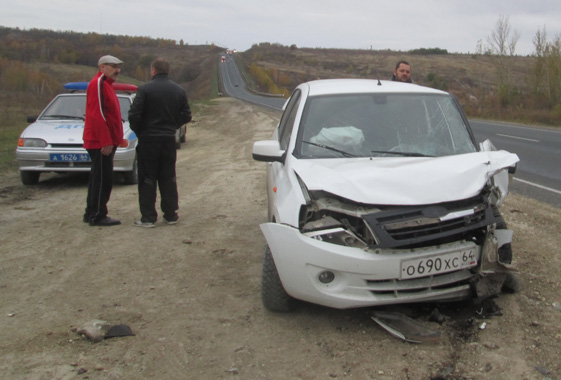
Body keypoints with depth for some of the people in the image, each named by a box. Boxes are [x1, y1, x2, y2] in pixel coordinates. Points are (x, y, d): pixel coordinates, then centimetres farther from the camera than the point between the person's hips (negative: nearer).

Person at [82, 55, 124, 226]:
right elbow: (97, 115, -22)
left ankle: (91, 213, 23)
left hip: (104, 142, 11)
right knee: (103, 179, -6)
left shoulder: (105, 85, 20)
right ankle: (97, 216, 0)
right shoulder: (98, 84, -13)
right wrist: (106, 141, -24)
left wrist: (111, 140, 19)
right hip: (101, 142, -11)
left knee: (98, 178, 15)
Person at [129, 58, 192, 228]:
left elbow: (134, 115, -14)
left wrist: (138, 131, 3)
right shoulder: (179, 90, 4)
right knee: (168, 178, 11)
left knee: (147, 180, 2)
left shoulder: (145, 89, -11)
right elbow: (186, 116, 6)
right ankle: (170, 215, 15)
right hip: (169, 139, 4)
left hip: (148, 139, -4)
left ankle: (148, 217, 2)